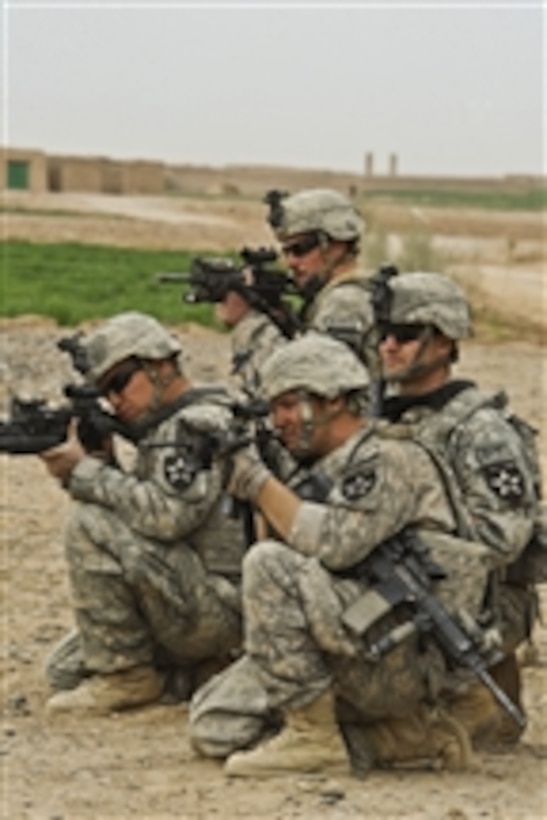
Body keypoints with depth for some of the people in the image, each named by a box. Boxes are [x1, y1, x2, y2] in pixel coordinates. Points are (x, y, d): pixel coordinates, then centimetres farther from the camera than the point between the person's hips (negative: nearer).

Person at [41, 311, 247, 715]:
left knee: (89, 525, -20)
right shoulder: (165, 428, 16)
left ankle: (125, 676, -10)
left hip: (220, 606, -10)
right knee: (65, 670, 11)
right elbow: (138, 519, 16)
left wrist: (85, 473, -19)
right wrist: (102, 466, 0)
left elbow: (168, 516, -27)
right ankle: (194, 670, 9)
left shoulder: (201, 422, -15)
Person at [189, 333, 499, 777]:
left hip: (397, 661, -10)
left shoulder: (392, 461, -8)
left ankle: (312, 738, -17)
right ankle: (401, 734, 6)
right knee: (214, 725, 1)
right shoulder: (315, 470, 20)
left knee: (269, 564, -24)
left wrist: (259, 481, -13)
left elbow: (335, 544, -23)